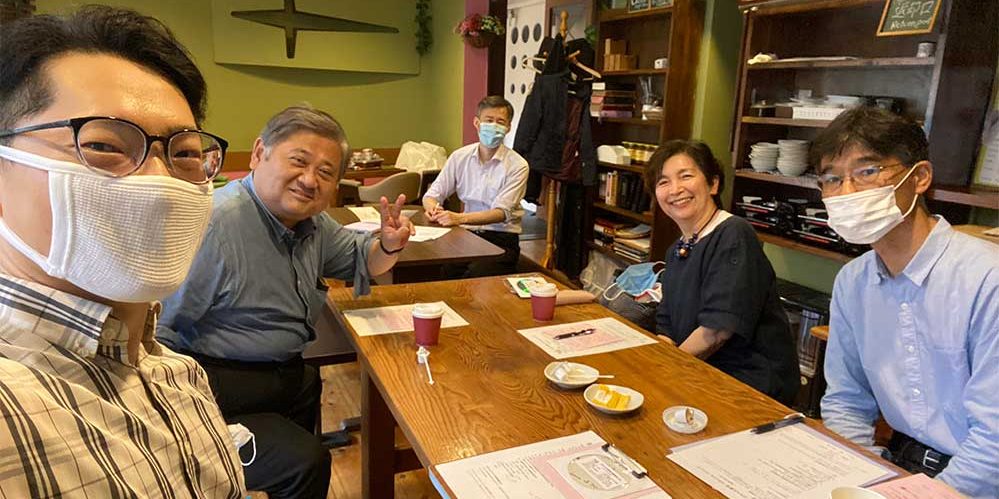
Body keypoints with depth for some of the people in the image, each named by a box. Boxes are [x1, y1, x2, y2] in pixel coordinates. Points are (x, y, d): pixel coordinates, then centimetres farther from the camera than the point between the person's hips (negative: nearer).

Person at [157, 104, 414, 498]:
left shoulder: (312, 222, 3)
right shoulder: (212, 223, -26)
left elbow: (358, 258, 18)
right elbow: (154, 330, -25)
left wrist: (388, 246, -4)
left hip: (286, 376, 9)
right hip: (220, 395, -9)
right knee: (305, 462, -17)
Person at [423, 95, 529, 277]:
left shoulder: (517, 165, -5)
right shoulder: (460, 157, 7)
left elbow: (502, 213, -15)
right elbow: (432, 195, 9)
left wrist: (460, 218, -31)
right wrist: (433, 208, -17)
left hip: (501, 238, -3)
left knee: (475, 276, -31)